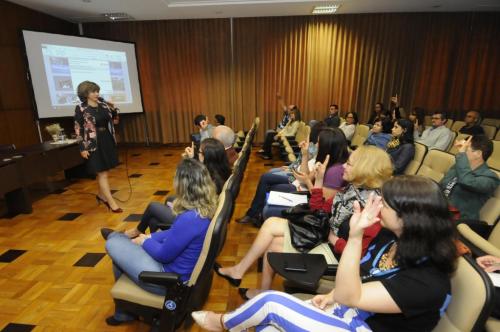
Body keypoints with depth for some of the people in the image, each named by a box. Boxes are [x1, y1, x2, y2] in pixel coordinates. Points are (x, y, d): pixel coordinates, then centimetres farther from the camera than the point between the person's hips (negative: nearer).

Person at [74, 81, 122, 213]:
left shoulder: (102, 104, 4)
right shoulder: (81, 109, -10)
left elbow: (113, 117, 16)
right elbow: (78, 129, -10)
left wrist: (112, 108, -5)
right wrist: (82, 148, -13)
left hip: (107, 140, 6)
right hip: (93, 143, -6)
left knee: (104, 171, 17)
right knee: (102, 173, -2)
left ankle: (101, 195, 37)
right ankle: (111, 202, 2)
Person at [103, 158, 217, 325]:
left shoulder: (190, 219, -34)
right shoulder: (205, 207, -7)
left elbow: (164, 254, -21)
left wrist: (144, 241, -3)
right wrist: (149, 237, 3)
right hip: (179, 266, 9)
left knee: (112, 243, 2)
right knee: (118, 238, 16)